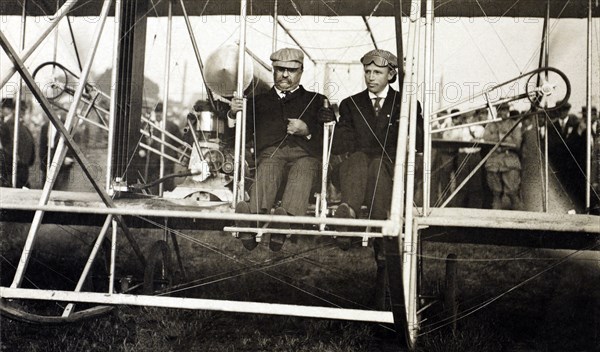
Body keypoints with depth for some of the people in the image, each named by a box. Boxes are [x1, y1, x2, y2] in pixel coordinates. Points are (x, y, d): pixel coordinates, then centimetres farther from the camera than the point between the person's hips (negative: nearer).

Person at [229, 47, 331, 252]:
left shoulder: (315, 100, 32)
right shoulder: (259, 101, 35)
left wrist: (307, 131, -2)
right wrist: (233, 114, 5)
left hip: (305, 153, -1)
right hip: (271, 152, 1)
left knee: (303, 171, -38)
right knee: (268, 170, -36)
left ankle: (286, 218, -63)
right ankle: (254, 216, -63)